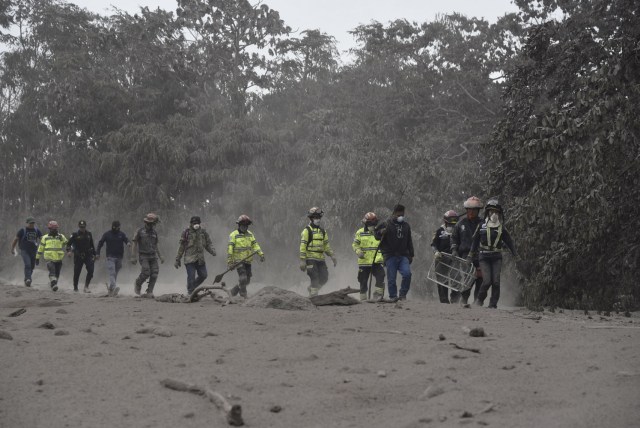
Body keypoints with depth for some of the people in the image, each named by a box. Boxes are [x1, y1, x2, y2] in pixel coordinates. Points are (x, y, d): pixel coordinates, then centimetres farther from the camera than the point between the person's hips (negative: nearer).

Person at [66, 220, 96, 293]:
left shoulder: (89, 234, 10)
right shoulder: (75, 235, -1)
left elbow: (92, 245, 20)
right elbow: (69, 243, -6)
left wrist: (94, 254, 19)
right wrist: (68, 251, -25)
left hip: (88, 255, 2)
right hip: (78, 256, -2)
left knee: (90, 270, -15)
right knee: (77, 272, 4)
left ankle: (86, 286, -8)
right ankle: (75, 287, 21)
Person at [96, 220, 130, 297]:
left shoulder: (122, 234, 9)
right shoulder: (107, 234, 5)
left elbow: (126, 239, -5)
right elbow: (100, 243, 9)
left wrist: (128, 243, -30)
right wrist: (97, 253, 3)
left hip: (119, 257, 3)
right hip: (110, 257, -3)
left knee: (115, 273, 9)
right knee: (112, 273, -18)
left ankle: (110, 289, 19)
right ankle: (113, 288, -31)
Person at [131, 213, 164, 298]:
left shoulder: (154, 232, 11)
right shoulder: (140, 231, -4)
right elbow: (134, 244, -3)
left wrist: (160, 257, 13)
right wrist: (133, 257, -10)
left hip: (153, 256, 5)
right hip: (143, 256, -5)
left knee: (154, 274, -8)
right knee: (146, 273, -19)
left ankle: (149, 293, -4)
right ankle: (138, 284, 11)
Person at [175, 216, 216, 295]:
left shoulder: (203, 232, 9)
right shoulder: (186, 232, -1)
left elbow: (208, 244, 15)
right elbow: (181, 247, 3)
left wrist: (212, 251, -7)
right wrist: (177, 260, 4)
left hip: (200, 259, 4)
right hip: (189, 259, -4)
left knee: (203, 275, 2)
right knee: (191, 277, -7)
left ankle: (192, 287, 24)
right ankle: (190, 293, 4)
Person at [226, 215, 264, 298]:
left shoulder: (250, 234, 10)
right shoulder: (234, 235, -8)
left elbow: (255, 245, 7)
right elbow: (229, 249, -11)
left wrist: (261, 254, -8)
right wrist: (229, 262, -16)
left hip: (248, 261, 6)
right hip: (238, 261, -6)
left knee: (247, 280, 10)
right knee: (243, 278, -15)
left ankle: (234, 291, 29)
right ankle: (244, 296, -5)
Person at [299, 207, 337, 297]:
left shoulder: (323, 231, 16)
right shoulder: (307, 231, -4)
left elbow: (326, 245, 21)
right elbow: (302, 246, -9)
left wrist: (332, 256, 10)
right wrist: (302, 260, -14)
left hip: (320, 259, 6)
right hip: (310, 259, -6)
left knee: (324, 278, 4)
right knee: (315, 278, -12)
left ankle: (311, 288, 26)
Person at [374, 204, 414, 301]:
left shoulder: (406, 226, 16)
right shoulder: (386, 225, 2)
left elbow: (409, 242, 23)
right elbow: (376, 235, 3)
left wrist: (411, 255, 20)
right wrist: (381, 232, -20)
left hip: (403, 255, 3)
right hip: (390, 256, -3)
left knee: (407, 273, -15)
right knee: (391, 278, -3)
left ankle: (403, 294, 0)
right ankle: (393, 296, 9)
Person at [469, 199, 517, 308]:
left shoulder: (501, 228, 7)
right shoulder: (482, 226, 3)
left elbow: (509, 241, 10)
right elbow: (475, 240, 12)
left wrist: (515, 254, 4)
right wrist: (472, 253, 13)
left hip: (497, 258, 2)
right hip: (484, 257, -2)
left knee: (496, 281, -8)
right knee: (487, 281, -12)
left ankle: (493, 304, 1)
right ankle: (480, 299, 13)